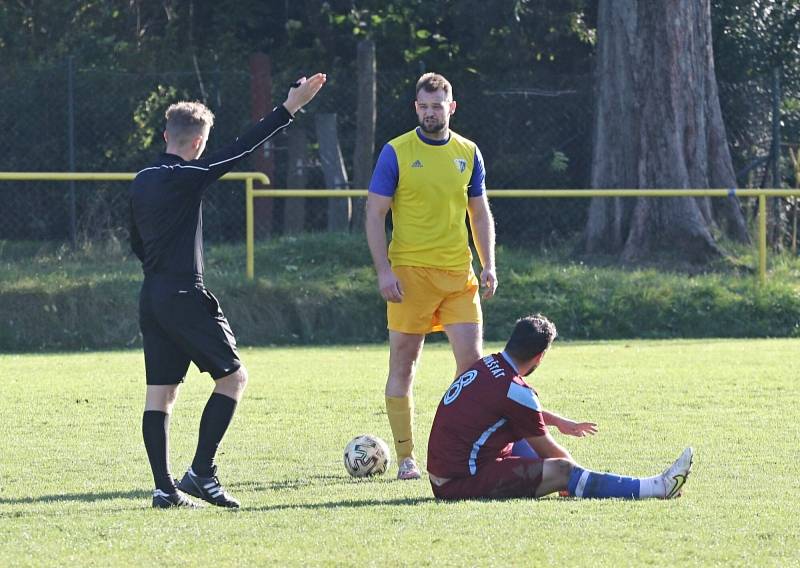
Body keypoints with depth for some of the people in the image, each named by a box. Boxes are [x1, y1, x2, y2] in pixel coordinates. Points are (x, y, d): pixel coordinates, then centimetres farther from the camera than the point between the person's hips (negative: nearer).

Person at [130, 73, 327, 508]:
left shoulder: (141, 182, 11)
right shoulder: (185, 178, -12)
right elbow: (242, 149, -13)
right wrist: (288, 110, -10)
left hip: (152, 295, 8)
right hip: (185, 296, -8)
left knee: (160, 391, 6)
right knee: (233, 376, 2)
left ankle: (164, 487, 3)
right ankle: (201, 472, -5)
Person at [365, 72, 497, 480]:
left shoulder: (468, 154, 10)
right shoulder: (396, 153, -1)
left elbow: (480, 214, 17)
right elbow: (375, 214, -2)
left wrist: (488, 265, 6)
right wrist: (384, 271, -10)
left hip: (458, 273, 3)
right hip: (410, 273, -3)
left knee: (471, 358, -5)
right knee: (403, 366, 1)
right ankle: (405, 458, 7)